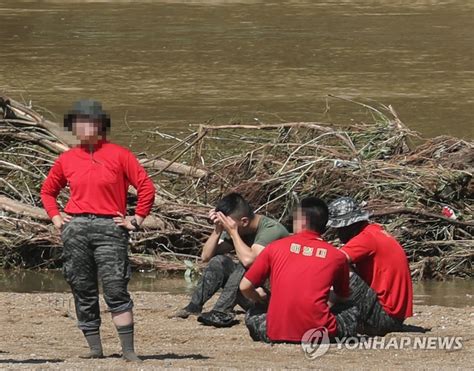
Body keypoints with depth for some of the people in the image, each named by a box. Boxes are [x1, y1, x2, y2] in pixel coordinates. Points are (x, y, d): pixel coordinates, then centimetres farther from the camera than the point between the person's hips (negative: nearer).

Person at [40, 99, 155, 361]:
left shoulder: (118, 155, 2)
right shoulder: (67, 160, 12)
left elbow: (146, 187, 2)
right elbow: (47, 190, 27)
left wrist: (137, 220, -1)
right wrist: (55, 217, 14)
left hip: (109, 228, -4)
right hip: (75, 229, 4)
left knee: (116, 290, -11)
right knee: (83, 291, 3)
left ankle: (128, 350, -11)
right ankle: (95, 348, 9)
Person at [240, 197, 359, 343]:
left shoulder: (275, 247, 7)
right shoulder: (337, 256, 8)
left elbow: (245, 287, 10)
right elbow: (342, 298, 24)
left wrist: (261, 299, 32)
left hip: (276, 334, 0)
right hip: (319, 332, 0)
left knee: (252, 314, 32)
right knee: (352, 311, 26)